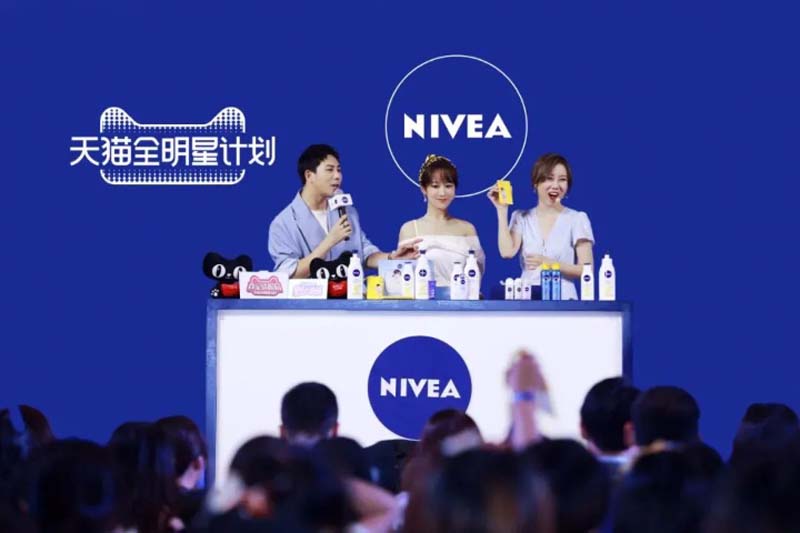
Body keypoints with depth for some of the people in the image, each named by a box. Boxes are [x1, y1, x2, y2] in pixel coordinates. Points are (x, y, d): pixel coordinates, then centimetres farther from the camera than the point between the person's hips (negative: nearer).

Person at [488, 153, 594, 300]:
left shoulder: (577, 219, 5)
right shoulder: (521, 218, 12)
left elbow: (587, 270, 0)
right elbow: (507, 252, -5)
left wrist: (549, 264, -11)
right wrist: (502, 209, 2)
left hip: (563, 299, -2)